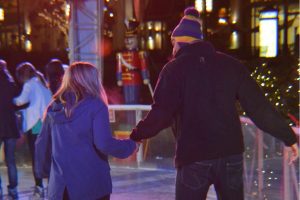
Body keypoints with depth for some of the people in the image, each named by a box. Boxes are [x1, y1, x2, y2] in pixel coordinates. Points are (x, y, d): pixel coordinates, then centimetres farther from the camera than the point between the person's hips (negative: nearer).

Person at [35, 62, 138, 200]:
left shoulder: (54, 107, 8)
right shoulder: (95, 106, -9)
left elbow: (42, 144, 13)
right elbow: (104, 144, -17)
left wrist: (43, 170, 27)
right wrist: (130, 145, -1)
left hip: (60, 186, 5)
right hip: (91, 184, -4)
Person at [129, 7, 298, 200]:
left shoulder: (174, 68, -3)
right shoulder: (229, 64, 6)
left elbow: (161, 113, -11)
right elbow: (259, 106, 4)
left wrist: (136, 136, 3)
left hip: (192, 157, -3)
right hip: (231, 153, 4)